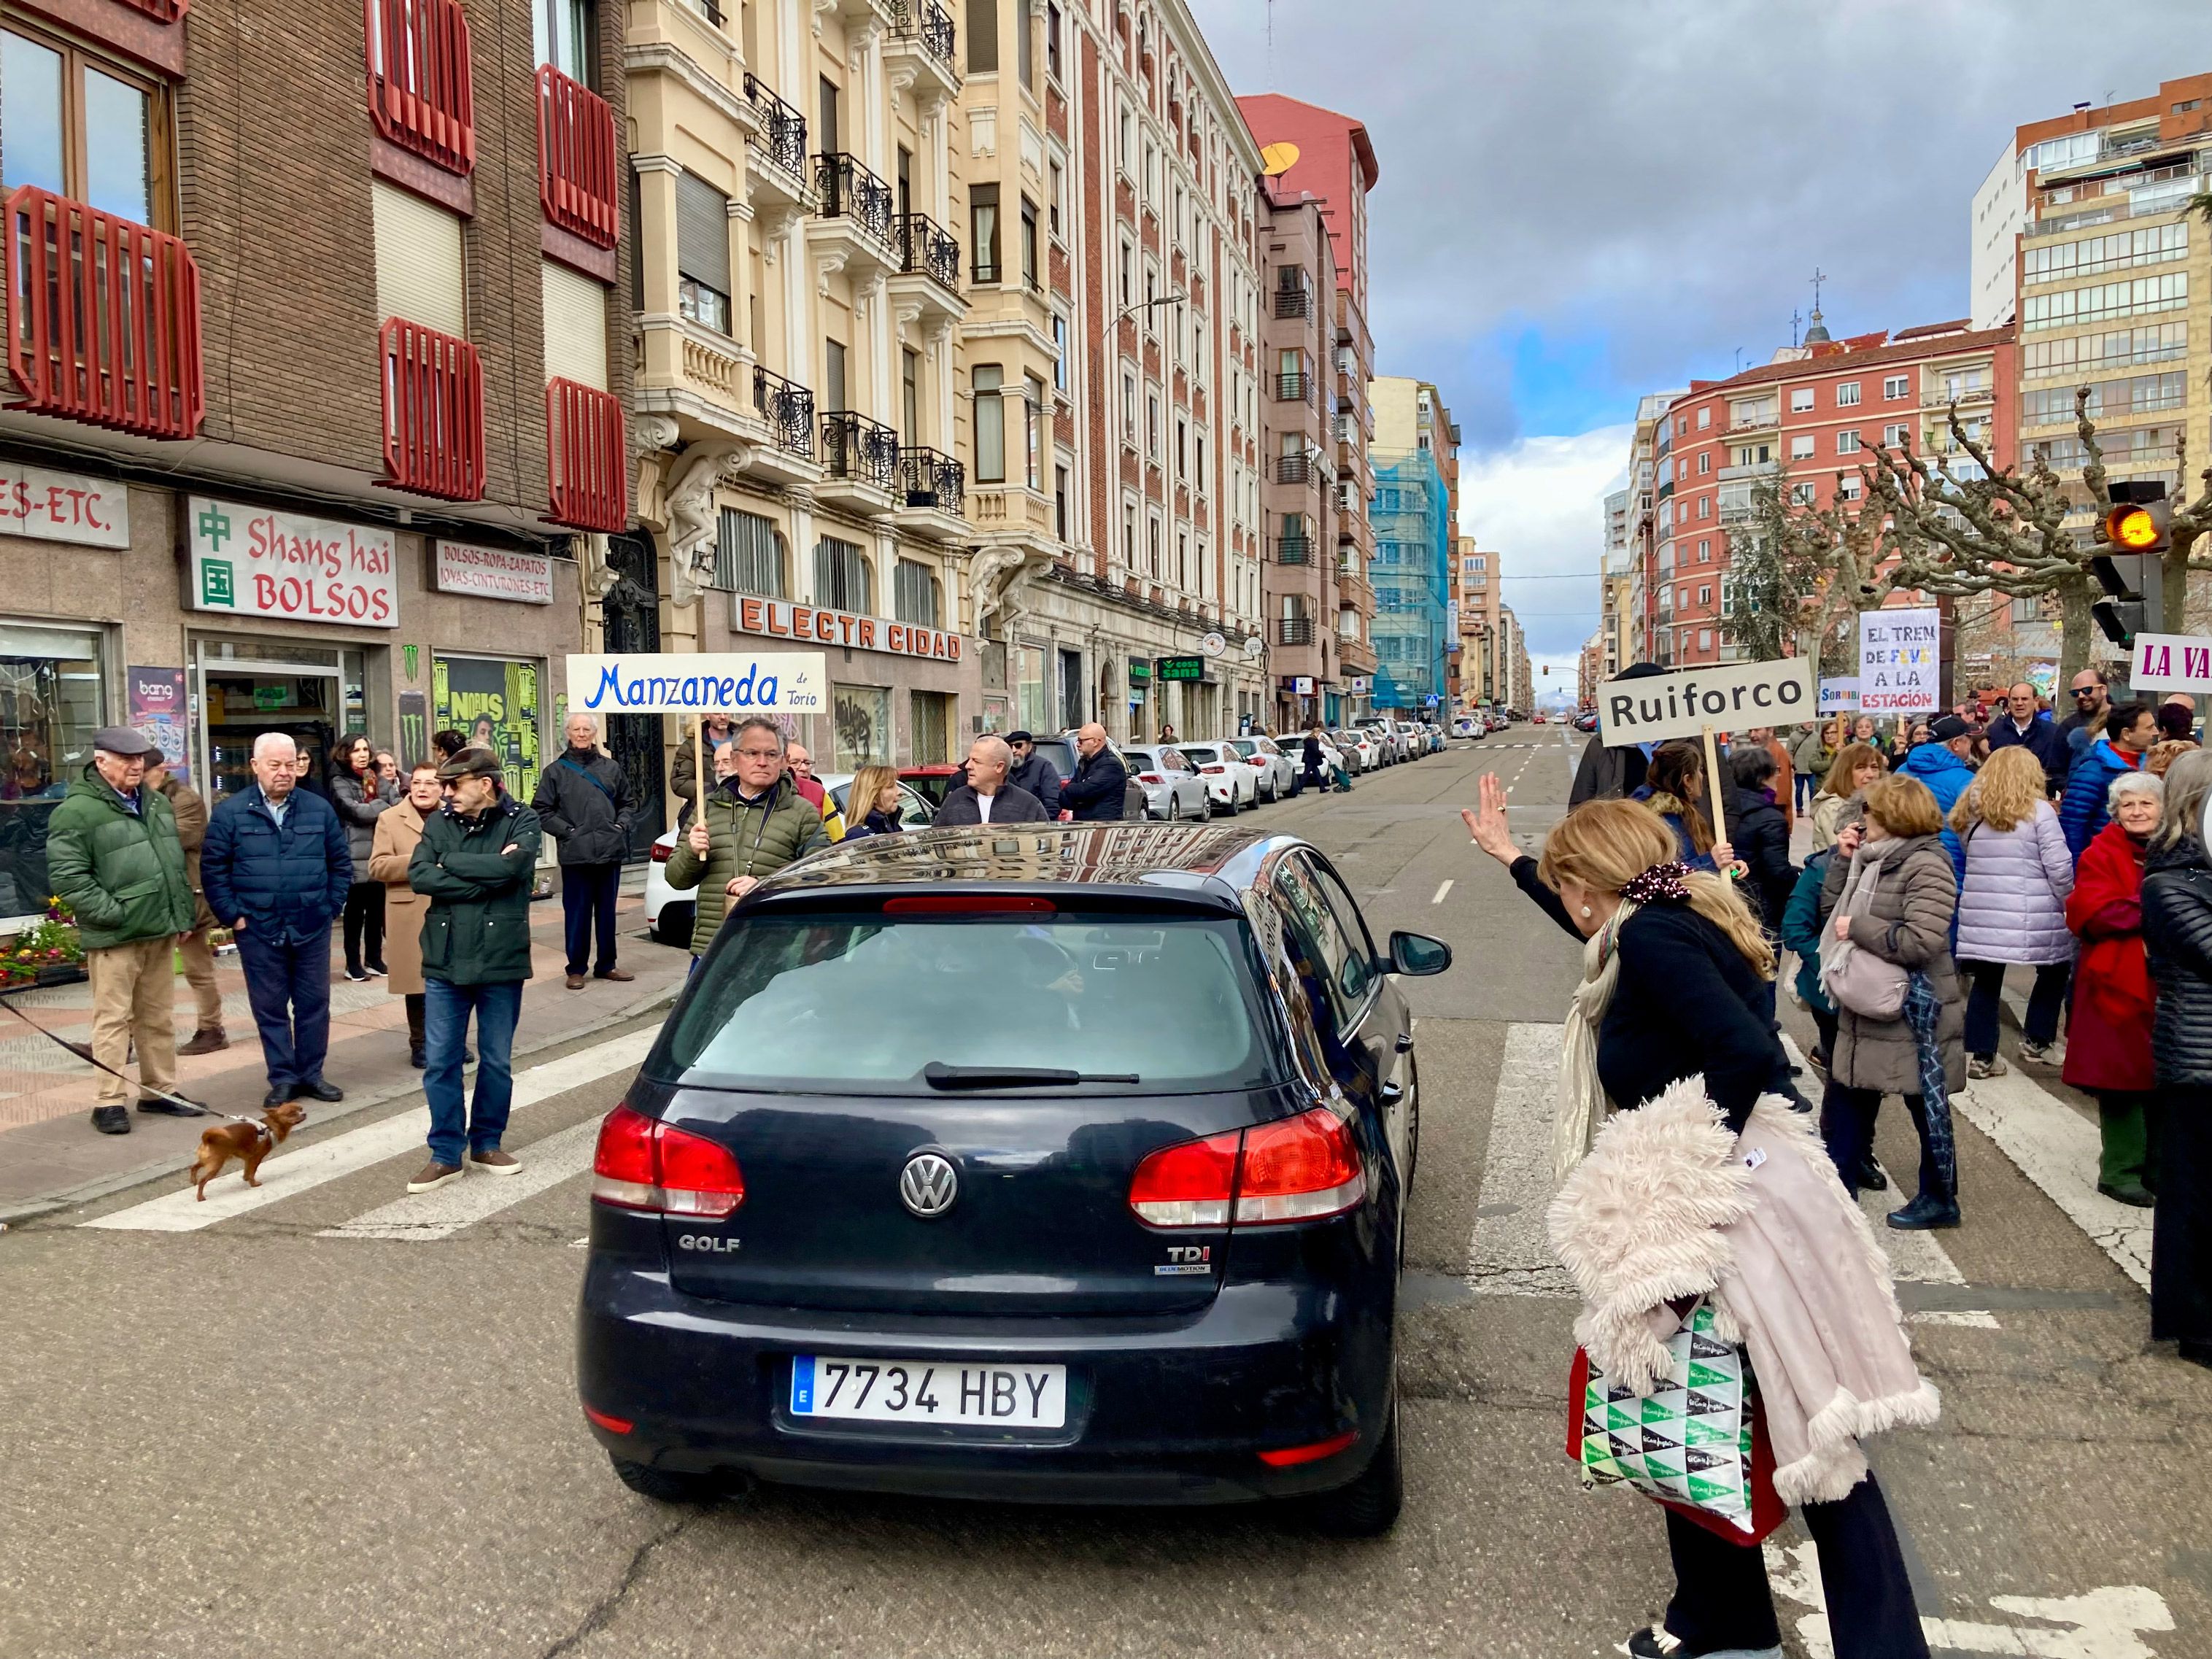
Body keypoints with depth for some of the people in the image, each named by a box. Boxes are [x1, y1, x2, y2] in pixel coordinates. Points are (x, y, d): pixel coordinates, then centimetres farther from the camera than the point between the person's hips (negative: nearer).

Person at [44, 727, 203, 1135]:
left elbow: (177, 863, 21)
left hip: (159, 932, 7)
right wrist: (112, 914, -18)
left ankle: (160, 1091, 25)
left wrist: (183, 914, 16)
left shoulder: (157, 803, 14)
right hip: (115, 935, -7)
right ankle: (109, 1102, 8)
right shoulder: (78, 810, -11)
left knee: (160, 1018, 14)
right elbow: (68, 876, -15)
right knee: (113, 1019, -1)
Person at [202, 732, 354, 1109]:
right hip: (258, 930, -2)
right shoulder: (230, 812, -2)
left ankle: (311, 1074, 20)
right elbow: (213, 868, -1)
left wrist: (332, 907, 2)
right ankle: (282, 1079, 16)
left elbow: (341, 862, 10)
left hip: (312, 928, 2)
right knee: (270, 1008, 6)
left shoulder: (319, 809, 4)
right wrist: (233, 916, -6)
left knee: (314, 1004, 8)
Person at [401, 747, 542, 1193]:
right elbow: (418, 875, -10)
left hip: (500, 959, -2)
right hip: (445, 960, 2)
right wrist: (484, 878, -16)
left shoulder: (521, 821, -4)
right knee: (440, 1061, 5)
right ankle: (446, 1154, 17)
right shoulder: (438, 823, 3)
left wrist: (451, 863, -10)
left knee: (496, 1061, 11)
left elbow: (514, 866, -21)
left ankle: (487, 1143, 28)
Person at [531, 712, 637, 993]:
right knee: (577, 913, 1)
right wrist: (567, 831, -9)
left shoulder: (611, 768, 10)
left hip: (610, 852, 3)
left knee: (607, 911, 11)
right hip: (575, 854, -3)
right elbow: (541, 810, 0)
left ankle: (606, 965, 21)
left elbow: (628, 803, 18)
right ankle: (576, 968, 12)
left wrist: (621, 825, 1)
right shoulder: (555, 772, 2)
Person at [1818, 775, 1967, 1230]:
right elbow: (1832, 912, 10)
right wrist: (1844, 860, 1)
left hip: (1913, 1011, -9)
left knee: (1927, 1107, 8)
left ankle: (1939, 1199, 23)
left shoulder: (1926, 866, -18)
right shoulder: (1874, 859, 8)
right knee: (1847, 1098, 14)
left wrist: (1857, 929, -19)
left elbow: (1921, 942, -28)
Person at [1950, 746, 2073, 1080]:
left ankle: (1980, 1055, 6)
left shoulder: (1972, 811, 8)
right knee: (2055, 970, 18)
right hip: (2031, 916, -3)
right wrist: (2070, 904, 5)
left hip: (1980, 912, 4)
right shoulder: (2039, 810, -5)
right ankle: (2035, 1042, 20)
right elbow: (2059, 867, -7)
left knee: (1985, 981, 9)